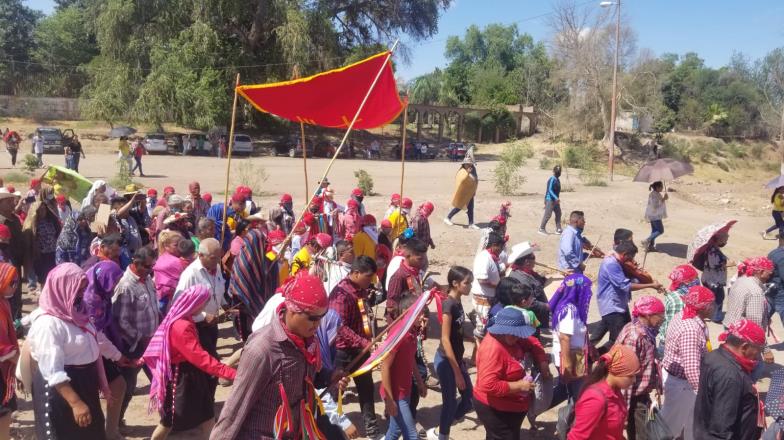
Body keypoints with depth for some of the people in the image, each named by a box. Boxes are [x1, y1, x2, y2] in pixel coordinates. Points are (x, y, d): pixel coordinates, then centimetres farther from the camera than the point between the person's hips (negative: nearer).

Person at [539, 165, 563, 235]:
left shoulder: (557, 179, 13)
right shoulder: (552, 179, -16)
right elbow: (550, 190, -23)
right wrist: (556, 198, -32)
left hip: (555, 200, 10)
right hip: (550, 199, -10)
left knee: (558, 213, 9)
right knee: (548, 214, -7)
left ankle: (558, 229, 13)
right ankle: (541, 229, 1)